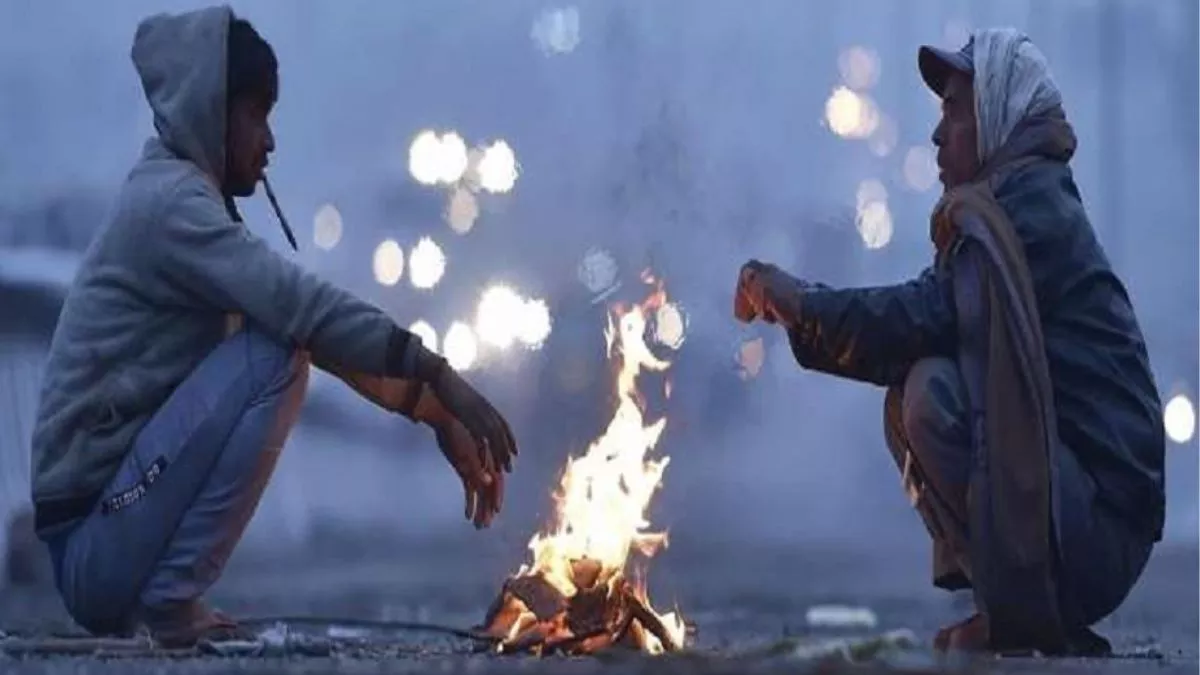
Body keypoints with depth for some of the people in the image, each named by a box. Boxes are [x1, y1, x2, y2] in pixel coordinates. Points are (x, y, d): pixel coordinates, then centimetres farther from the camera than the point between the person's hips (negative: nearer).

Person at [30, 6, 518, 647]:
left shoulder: (190, 204, 17)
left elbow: (318, 324, 16)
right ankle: (172, 601, -15)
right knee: (272, 355, -17)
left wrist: (437, 414, 10)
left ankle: (156, 595, 12)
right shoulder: (170, 200, -12)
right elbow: (302, 306, -23)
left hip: (110, 532, 9)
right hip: (88, 543, -9)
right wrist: (437, 376, -21)